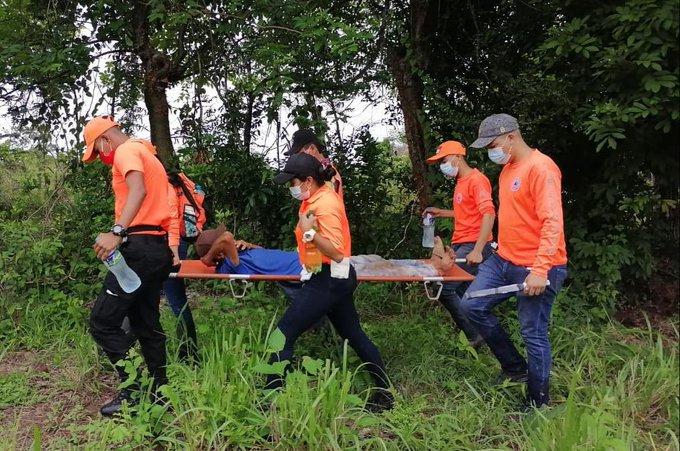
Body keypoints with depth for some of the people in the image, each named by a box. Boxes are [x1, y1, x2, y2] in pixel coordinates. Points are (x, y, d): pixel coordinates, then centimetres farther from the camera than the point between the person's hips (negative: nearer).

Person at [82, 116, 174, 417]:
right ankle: (159, 390, 18)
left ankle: (134, 392, -5)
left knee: (103, 322, -6)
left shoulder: (126, 151, -4)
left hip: (139, 248, -10)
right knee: (146, 324, 14)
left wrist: (117, 232, -35)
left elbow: (139, 190, -24)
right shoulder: (146, 155, 26)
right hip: (159, 248, 10)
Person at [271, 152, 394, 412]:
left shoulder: (324, 205, -21)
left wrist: (309, 232, -28)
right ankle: (384, 393, 28)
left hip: (328, 280, -11)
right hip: (334, 279, 11)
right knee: (353, 334, 18)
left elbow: (336, 252, -25)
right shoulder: (322, 193, 5)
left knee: (284, 333, -6)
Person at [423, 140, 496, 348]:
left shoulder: (476, 179, -11)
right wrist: (441, 213, 22)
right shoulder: (460, 182, 18)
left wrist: (477, 251, -27)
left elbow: (489, 214, -21)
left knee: (444, 288, -14)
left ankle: (475, 335, -4)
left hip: (473, 247, -9)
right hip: (460, 245, 9)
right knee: (460, 295, 8)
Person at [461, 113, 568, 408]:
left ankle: (538, 404, 18)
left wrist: (540, 270, -29)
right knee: (472, 305, 7)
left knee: (533, 334, 0)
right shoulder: (507, 169, 13)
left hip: (536, 269, -9)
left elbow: (553, 222, -24)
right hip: (504, 260, 9)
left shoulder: (540, 168, -17)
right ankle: (515, 367, 21)